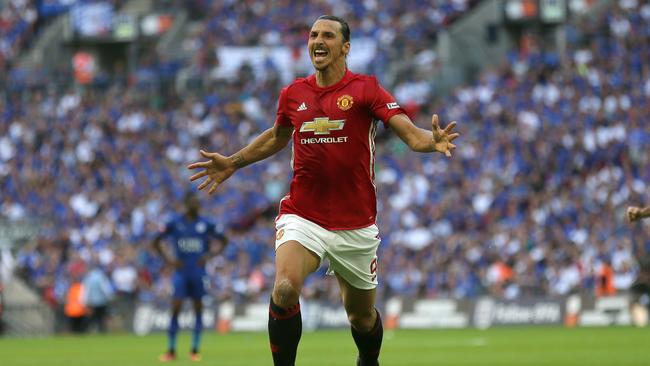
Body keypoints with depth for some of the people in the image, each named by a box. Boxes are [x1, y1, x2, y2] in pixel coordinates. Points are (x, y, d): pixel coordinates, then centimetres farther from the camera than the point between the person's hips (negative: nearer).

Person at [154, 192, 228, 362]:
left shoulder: (205, 224, 3)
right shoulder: (175, 223, 1)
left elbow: (223, 240, 12)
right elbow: (156, 241, 9)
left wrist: (210, 255, -2)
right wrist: (168, 259, -3)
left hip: (198, 271, 1)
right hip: (181, 272, -1)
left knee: (198, 309, 2)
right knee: (176, 309, -9)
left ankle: (195, 350, 9)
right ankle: (171, 350, -2)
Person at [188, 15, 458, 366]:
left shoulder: (366, 88, -5)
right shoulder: (293, 93, 5)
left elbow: (409, 132, -16)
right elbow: (276, 137, 26)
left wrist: (433, 141, -37)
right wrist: (232, 163, 24)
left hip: (355, 225, -1)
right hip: (302, 216, 1)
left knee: (361, 315, 12)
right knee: (285, 289, -27)